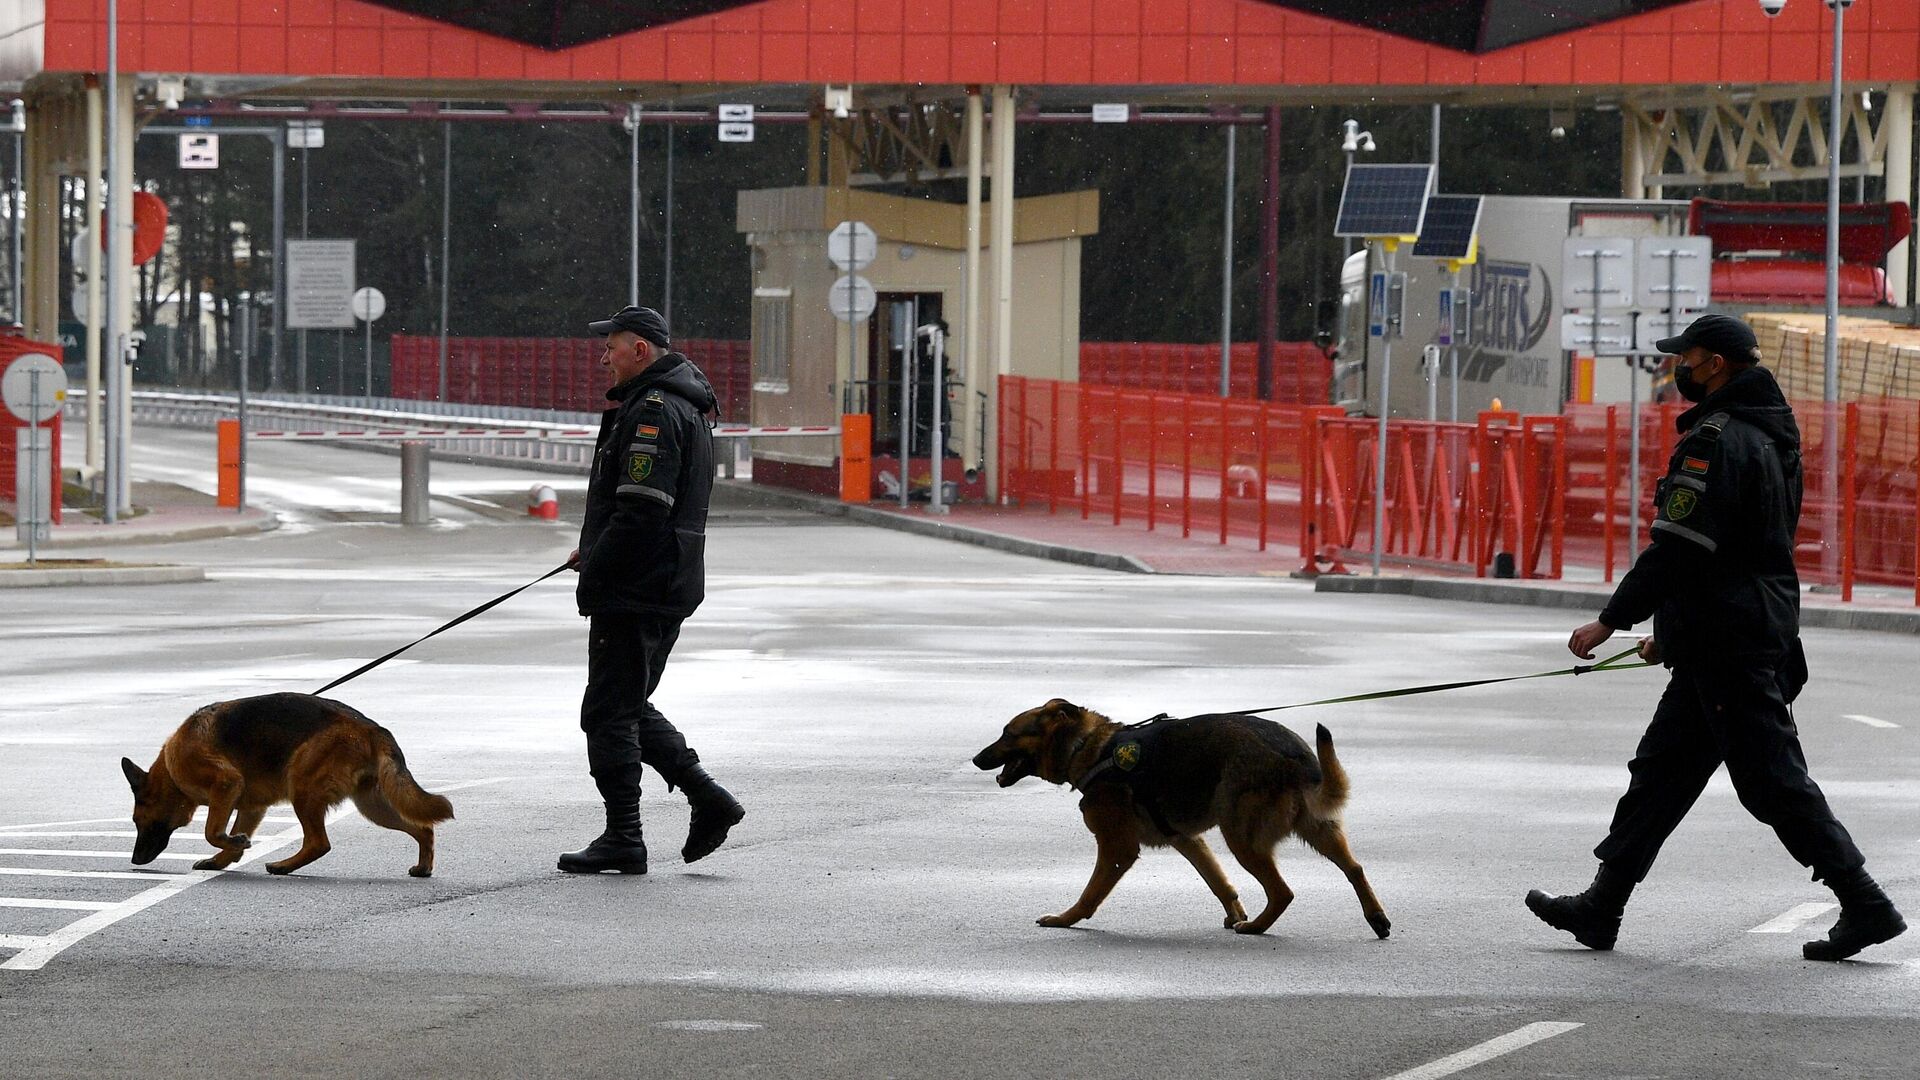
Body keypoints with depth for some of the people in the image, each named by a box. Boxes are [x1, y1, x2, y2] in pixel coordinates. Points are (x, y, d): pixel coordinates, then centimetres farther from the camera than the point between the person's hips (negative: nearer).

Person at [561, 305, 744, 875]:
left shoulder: (653, 412, -17)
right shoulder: (685, 407, 17)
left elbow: (641, 509, -24)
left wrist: (593, 574, -16)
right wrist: (596, 551, 15)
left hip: (635, 591, -11)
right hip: (671, 588, 11)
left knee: (609, 712, -3)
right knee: (632, 707, 18)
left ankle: (623, 839, 1)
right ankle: (708, 799, 12)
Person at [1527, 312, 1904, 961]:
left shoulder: (1718, 440, -17)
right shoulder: (1765, 435, 16)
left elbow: (1680, 547, -22)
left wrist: (1611, 622, -16)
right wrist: (1674, 631, 26)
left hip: (1727, 641, -10)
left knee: (1772, 779, -7)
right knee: (1662, 767, 12)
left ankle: (1865, 905, -4)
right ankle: (1601, 908, 16)